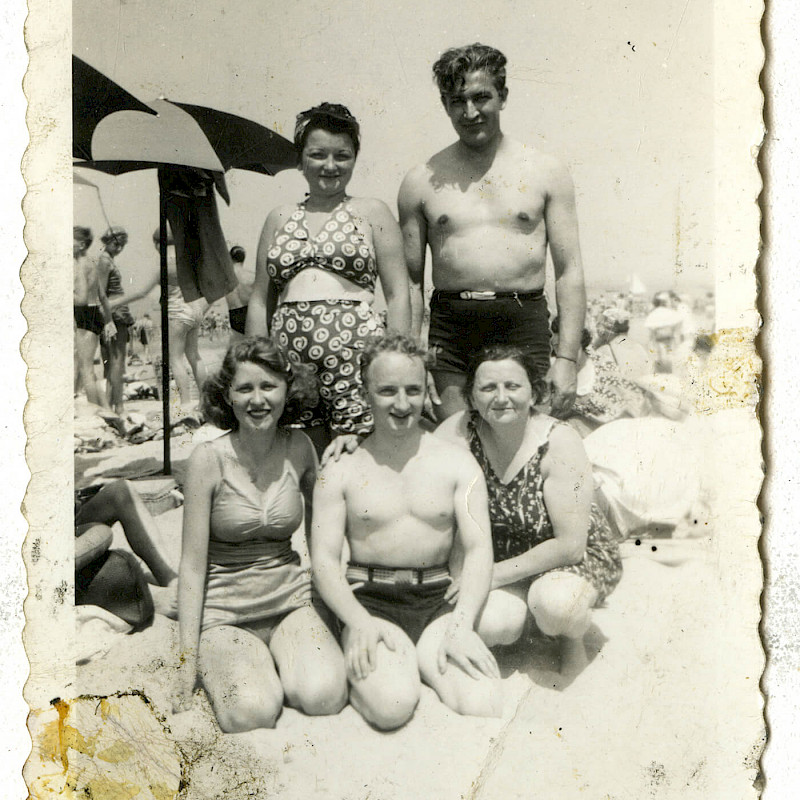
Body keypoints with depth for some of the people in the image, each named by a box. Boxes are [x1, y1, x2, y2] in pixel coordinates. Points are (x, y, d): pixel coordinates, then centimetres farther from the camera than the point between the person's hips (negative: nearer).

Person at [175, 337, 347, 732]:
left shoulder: (299, 448, -1)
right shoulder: (209, 458, -11)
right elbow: (192, 565, -9)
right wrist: (188, 659, -10)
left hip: (290, 599, 3)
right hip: (223, 612, -2)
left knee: (324, 696, -24)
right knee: (253, 711, -27)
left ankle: (277, 660, 8)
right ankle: (218, 669, 6)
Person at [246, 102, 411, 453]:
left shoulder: (371, 212, 10)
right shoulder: (280, 218, 18)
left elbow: (398, 295, 4)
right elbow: (260, 301, 19)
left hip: (355, 346, -3)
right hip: (289, 356, 3)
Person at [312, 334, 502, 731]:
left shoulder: (458, 463, 6)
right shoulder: (340, 471, 3)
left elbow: (479, 549, 0)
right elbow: (323, 558, -2)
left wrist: (462, 624, -15)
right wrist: (359, 622, -18)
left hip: (439, 601, 2)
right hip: (369, 603, -1)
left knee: (482, 706, -21)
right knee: (391, 706, -28)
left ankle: (421, 660, 5)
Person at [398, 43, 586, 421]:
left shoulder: (546, 172, 7)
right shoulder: (421, 181, 8)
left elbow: (570, 271, 4)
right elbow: (410, 279, 9)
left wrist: (567, 358, -4)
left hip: (525, 323, 0)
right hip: (451, 329, 1)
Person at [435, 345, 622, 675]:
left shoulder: (559, 443, -23)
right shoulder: (460, 431, -16)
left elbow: (570, 544, -23)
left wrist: (495, 575, -22)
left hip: (571, 557, -2)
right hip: (497, 552, 3)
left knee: (554, 604, -33)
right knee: (492, 627, -24)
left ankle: (573, 639, 2)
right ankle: (515, 600, 11)